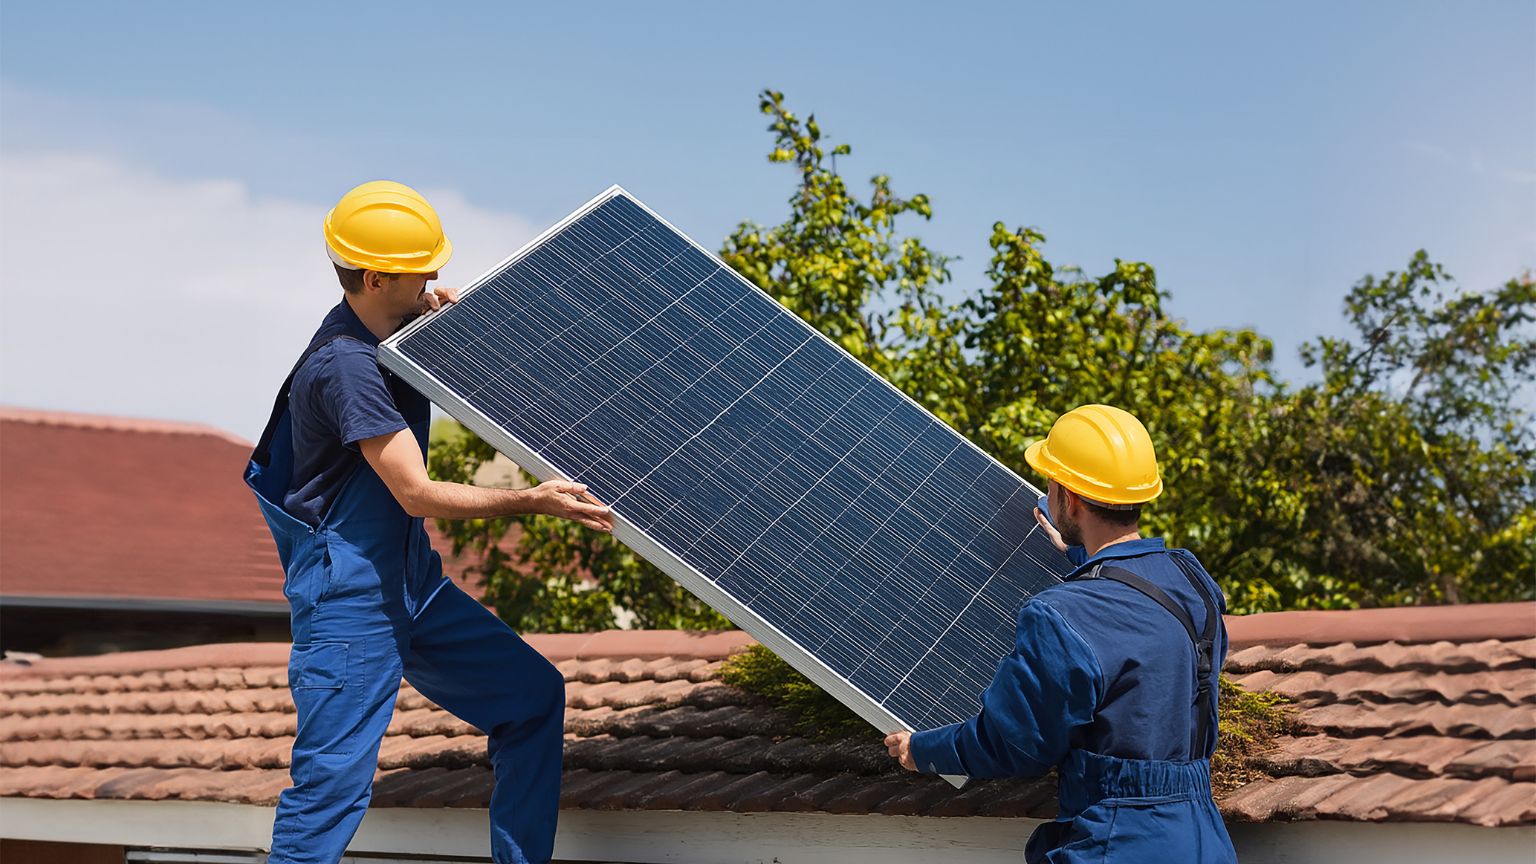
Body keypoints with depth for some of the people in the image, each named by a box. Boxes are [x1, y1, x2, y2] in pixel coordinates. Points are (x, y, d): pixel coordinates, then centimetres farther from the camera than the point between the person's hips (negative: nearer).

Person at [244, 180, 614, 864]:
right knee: (331, 783, -10)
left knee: (533, 694, 13)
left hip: (412, 583, 10)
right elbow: (418, 494, -26)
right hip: (348, 600, -10)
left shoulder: (392, 329, 5)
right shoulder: (345, 364, -22)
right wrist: (531, 500, -30)